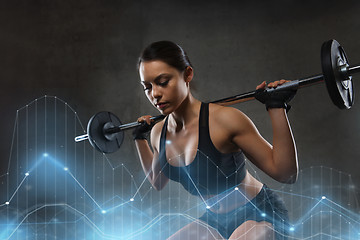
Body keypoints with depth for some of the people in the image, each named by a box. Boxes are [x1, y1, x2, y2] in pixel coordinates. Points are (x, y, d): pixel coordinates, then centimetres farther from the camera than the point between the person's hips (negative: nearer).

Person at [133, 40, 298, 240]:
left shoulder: (223, 120, -24)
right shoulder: (158, 133, -3)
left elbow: (286, 173, -21)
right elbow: (157, 182, 19)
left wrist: (276, 108, -29)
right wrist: (139, 138, 16)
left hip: (260, 215, -7)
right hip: (215, 220, 7)